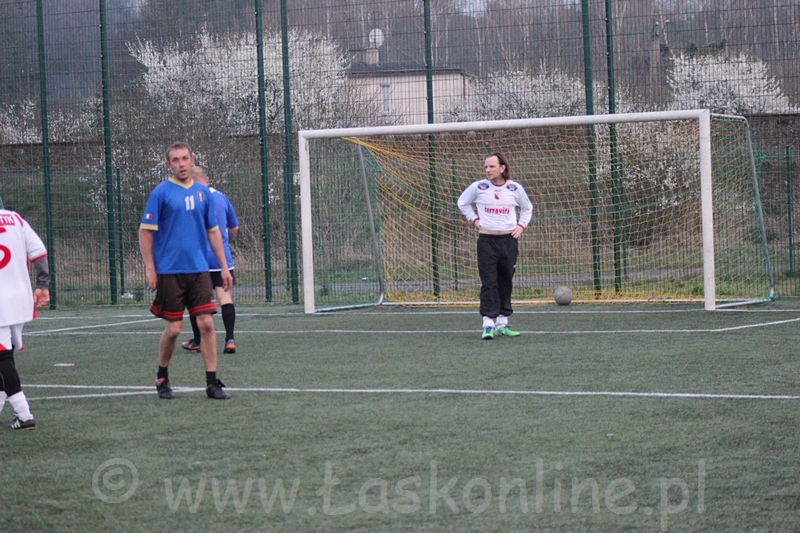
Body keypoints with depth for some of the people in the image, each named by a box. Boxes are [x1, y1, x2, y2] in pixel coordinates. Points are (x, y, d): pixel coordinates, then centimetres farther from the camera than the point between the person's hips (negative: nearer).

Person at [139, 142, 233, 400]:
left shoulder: (203, 193, 9)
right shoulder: (161, 193, -4)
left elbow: (213, 231, 15)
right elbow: (145, 231, -4)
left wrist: (224, 266, 11)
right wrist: (149, 268, -10)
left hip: (199, 270, 3)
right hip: (170, 272, -3)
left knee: (207, 323, -4)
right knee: (173, 328, 0)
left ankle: (212, 382, 0)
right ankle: (162, 377, 21)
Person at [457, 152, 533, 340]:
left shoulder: (515, 189, 3)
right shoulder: (478, 187, -1)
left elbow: (527, 208, 20)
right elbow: (462, 203, 16)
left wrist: (521, 225, 6)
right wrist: (474, 219, 5)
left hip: (509, 239, 2)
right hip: (487, 240, -2)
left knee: (506, 282, 8)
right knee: (489, 283, -10)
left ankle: (502, 323, 17)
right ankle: (488, 325, -14)